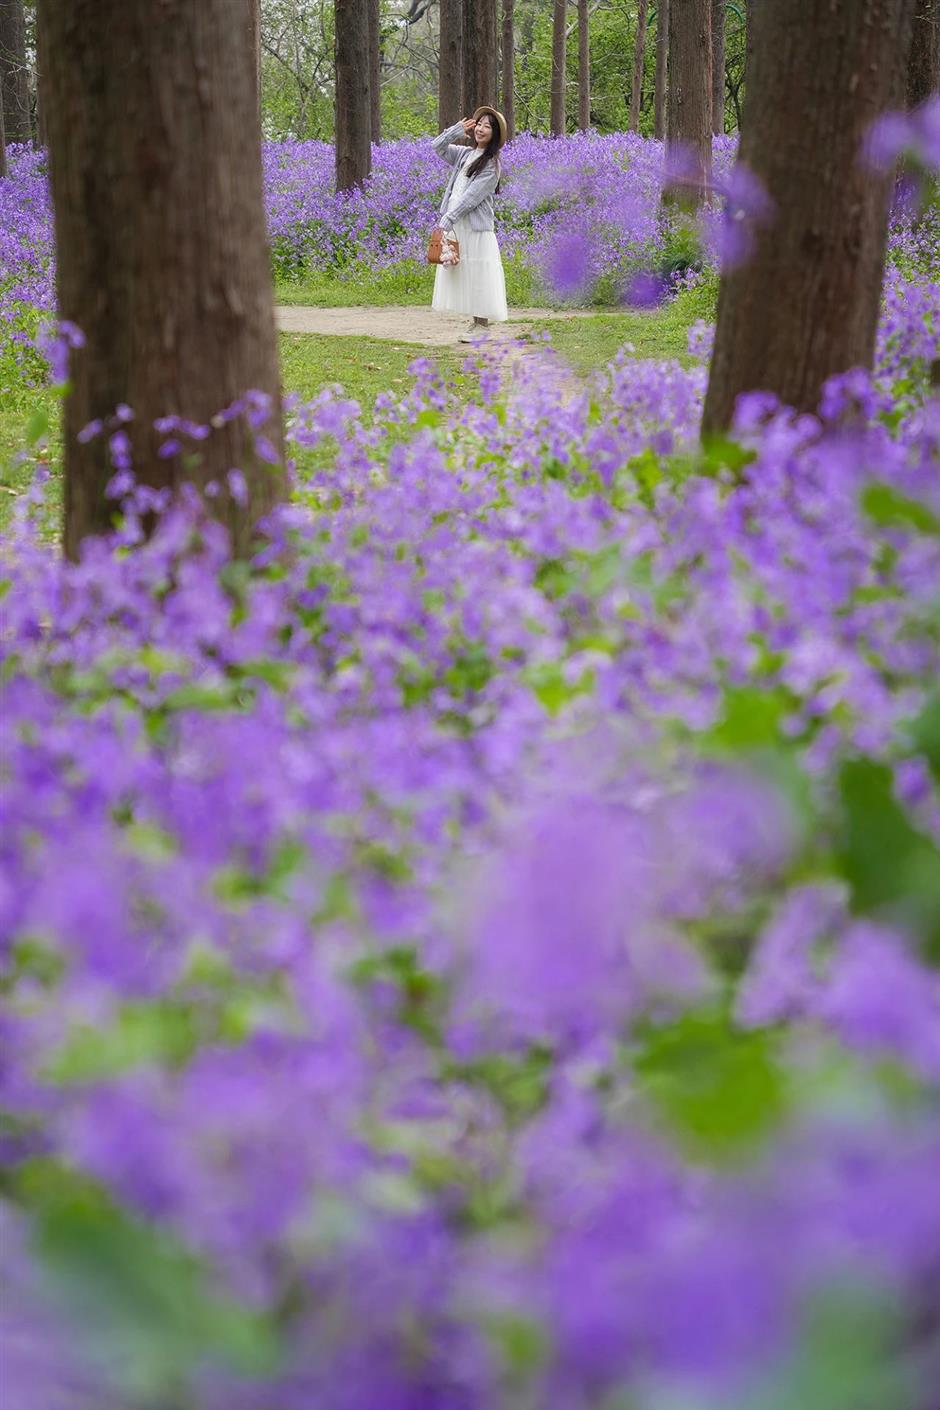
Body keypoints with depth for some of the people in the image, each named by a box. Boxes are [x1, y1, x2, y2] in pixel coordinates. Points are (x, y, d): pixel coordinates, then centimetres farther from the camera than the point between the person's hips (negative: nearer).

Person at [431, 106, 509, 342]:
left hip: (475, 227, -7)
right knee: (461, 274, 8)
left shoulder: (491, 164, -8)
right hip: (454, 225, 7)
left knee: (477, 276, -6)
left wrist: (448, 219, -19)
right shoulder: (465, 154, 15)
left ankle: (481, 325, -2)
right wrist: (458, 129, 2)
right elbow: (438, 147, 16)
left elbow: (471, 196, -15)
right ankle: (475, 321, 14)